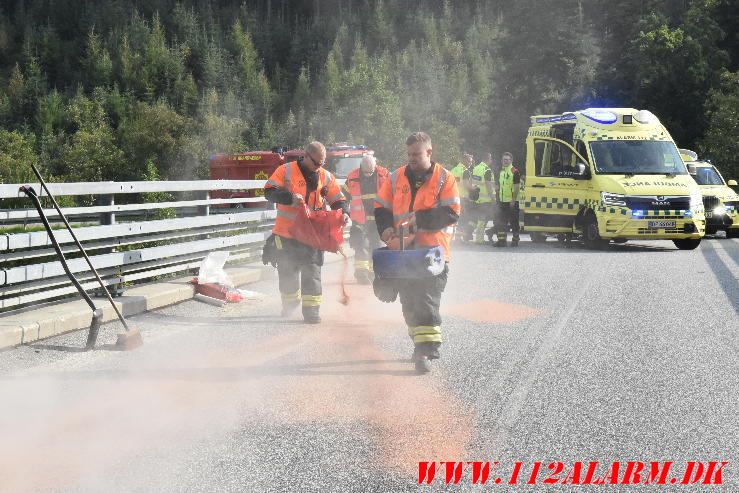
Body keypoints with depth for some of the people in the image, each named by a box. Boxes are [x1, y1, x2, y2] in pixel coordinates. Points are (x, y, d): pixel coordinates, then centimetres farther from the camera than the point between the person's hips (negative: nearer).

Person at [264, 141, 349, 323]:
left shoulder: (326, 177, 6)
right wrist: (290, 197, -26)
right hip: (286, 231, -1)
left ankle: (311, 309, 0)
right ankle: (290, 302, 34)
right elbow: (269, 192, -11)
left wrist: (344, 212, -12)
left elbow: (338, 200, 9)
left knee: (312, 272, -4)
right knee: (287, 270, 10)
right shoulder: (286, 171, -4)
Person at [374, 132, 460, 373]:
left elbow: (452, 213, -7)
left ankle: (426, 350, -14)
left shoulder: (444, 178, 0)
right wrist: (386, 229, -3)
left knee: (428, 301, -12)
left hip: (433, 249, -5)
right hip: (403, 249, 5)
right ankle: (421, 344, 22)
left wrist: (420, 218, -16)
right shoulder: (397, 178, 12)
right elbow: (381, 207, 16)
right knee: (409, 301, 10)